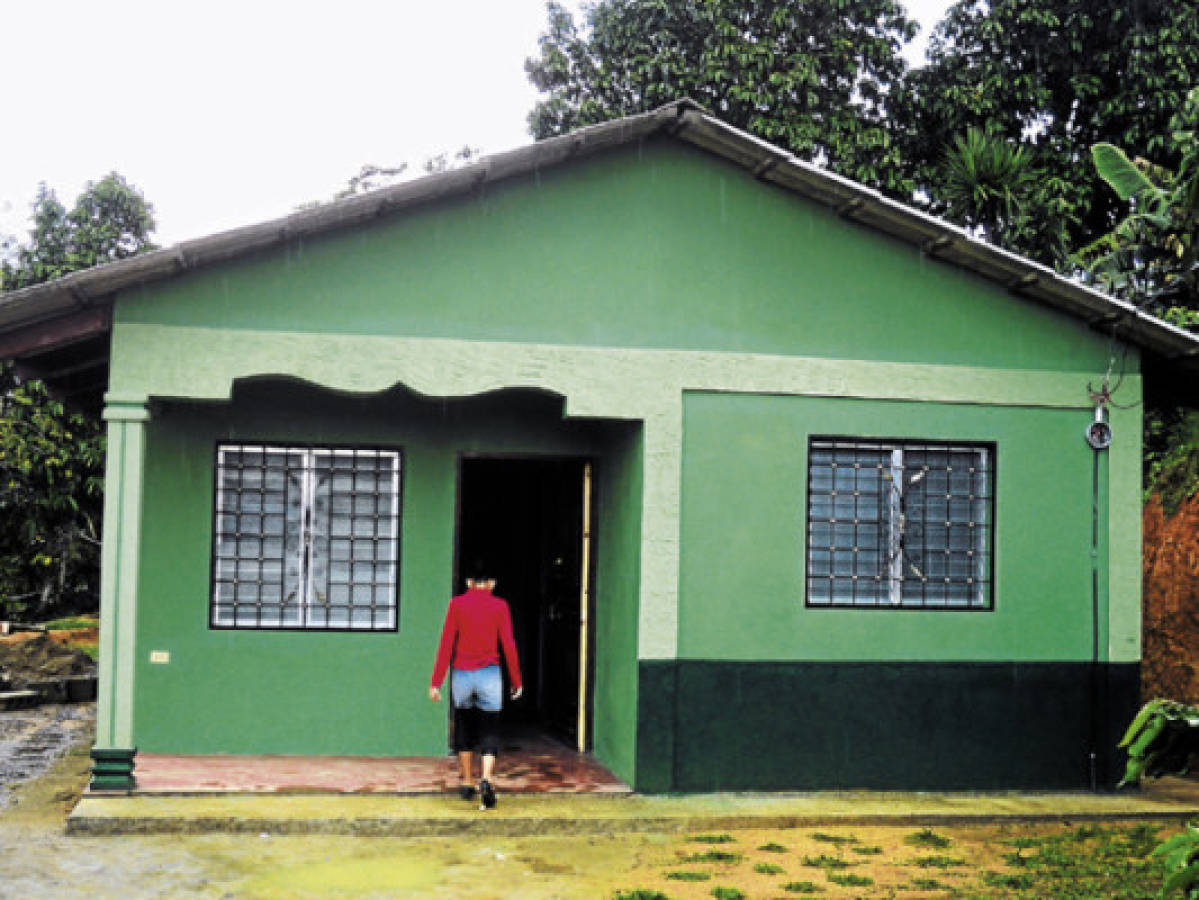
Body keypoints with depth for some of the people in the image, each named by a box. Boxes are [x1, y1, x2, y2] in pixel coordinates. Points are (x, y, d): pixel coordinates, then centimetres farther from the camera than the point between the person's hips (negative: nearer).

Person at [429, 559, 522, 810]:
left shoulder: (457, 604, 0)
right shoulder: (499, 606, -1)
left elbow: (446, 645, -2)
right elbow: (508, 645, -2)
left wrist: (436, 682, 0)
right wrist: (516, 681, 8)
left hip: (461, 674, 1)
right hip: (489, 675, -1)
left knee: (464, 729, 20)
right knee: (489, 733, 1)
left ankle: (466, 783, 27)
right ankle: (486, 780, -21)